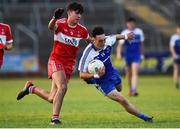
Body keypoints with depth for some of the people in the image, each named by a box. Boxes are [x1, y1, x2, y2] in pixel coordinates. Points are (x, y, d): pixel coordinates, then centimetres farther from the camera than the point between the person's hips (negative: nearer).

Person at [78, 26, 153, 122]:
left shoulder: (107, 41, -19)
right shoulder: (88, 54, -34)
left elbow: (115, 37, 7)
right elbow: (82, 75, -27)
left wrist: (125, 36, 25)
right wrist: (96, 75, -42)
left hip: (113, 74, 6)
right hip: (102, 82, -6)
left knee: (119, 89, 35)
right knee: (123, 101, -12)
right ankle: (144, 117, 4)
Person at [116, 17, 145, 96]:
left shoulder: (139, 32, 4)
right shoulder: (124, 33, -4)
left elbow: (141, 44, 15)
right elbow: (120, 44, -11)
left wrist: (142, 54, 16)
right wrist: (118, 53, -25)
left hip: (136, 55, 0)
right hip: (127, 55, 0)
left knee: (135, 73, -16)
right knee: (129, 73, 10)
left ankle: (134, 90, -25)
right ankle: (130, 89, 27)